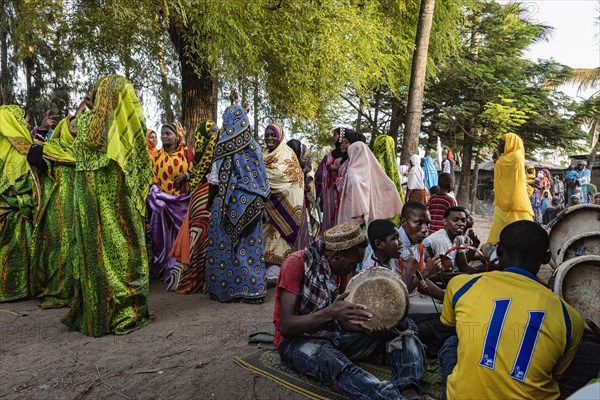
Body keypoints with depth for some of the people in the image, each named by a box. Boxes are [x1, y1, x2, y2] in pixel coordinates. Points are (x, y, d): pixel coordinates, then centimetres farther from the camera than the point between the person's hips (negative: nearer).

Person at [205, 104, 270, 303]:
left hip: (227, 203, -3)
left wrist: (209, 203, 9)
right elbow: (261, 179, 2)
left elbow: (215, 180, -3)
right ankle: (252, 289, 11)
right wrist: (259, 201, 11)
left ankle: (224, 288, 13)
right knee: (250, 244, 7)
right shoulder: (255, 148, 1)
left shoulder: (223, 148, -6)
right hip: (251, 205, 3)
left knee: (224, 245, 6)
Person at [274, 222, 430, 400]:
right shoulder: (296, 263, -18)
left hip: (332, 335, 7)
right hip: (297, 340, -6)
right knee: (335, 364, -42)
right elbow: (285, 326, -22)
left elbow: (341, 321, 2)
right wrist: (329, 312, -36)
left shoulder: (341, 269, 3)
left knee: (404, 326, -8)